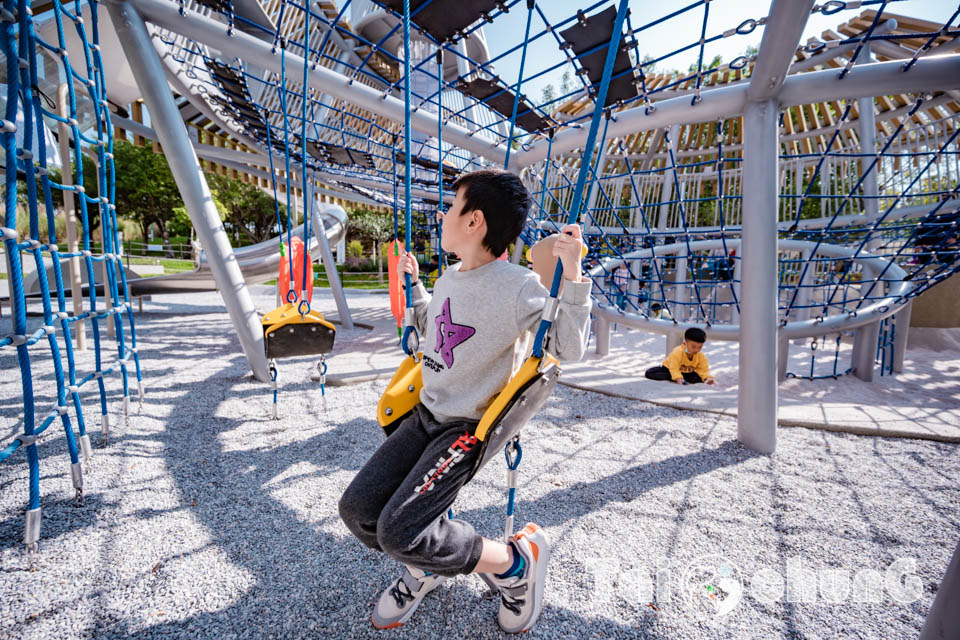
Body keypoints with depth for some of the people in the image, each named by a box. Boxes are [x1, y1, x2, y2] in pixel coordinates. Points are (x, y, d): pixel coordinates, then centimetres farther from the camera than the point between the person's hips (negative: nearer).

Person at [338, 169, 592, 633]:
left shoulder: (519, 287, -16)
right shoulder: (447, 280, 7)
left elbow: (568, 348, -18)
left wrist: (572, 276, -28)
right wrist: (413, 284, 22)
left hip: (471, 427, -7)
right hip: (426, 415, 7)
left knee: (399, 531, -20)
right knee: (357, 510, -1)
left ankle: (516, 561, 3)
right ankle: (427, 569, 26)